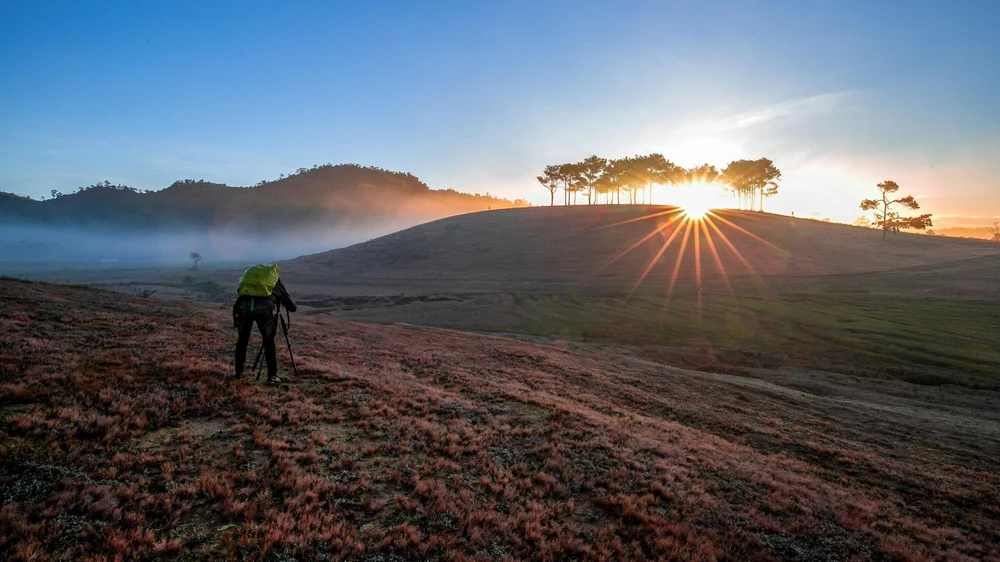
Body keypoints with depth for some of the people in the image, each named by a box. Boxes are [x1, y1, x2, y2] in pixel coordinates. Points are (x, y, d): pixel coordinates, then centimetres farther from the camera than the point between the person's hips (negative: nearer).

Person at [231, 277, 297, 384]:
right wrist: (281, 302, 53)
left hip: (244, 306, 2)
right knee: (268, 343, 11)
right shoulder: (277, 284, 31)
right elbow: (293, 307, 32)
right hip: (263, 308, -2)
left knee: (242, 340, 22)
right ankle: (272, 376, 10)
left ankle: (238, 373, 31)